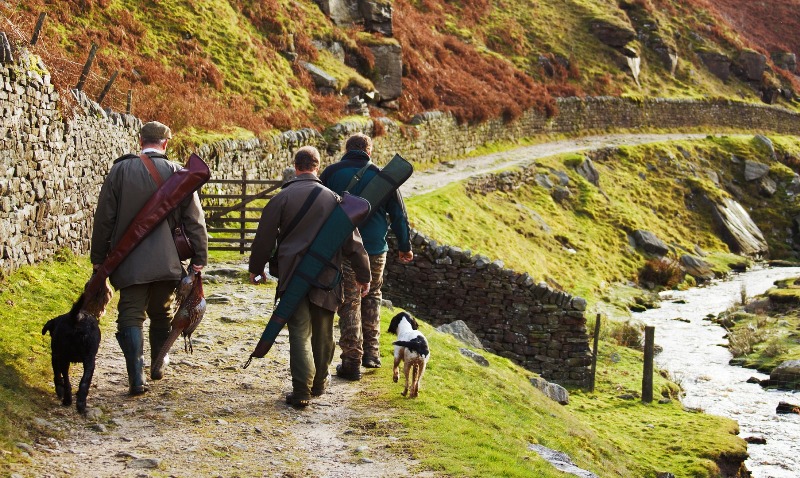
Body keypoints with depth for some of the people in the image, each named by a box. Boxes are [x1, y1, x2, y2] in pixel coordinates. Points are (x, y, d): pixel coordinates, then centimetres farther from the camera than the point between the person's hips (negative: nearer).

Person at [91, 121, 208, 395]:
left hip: (130, 261, -1)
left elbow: (104, 218, 1)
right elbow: (194, 221, 0)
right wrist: (199, 258, 6)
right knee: (161, 315, 19)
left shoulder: (120, 170, -2)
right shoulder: (178, 174, -1)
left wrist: (99, 258, 9)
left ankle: (137, 379, -9)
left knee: (131, 317, 1)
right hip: (167, 262, 1)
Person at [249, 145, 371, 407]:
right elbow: (352, 240, 3)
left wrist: (256, 268, 16)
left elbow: (264, 237, 1)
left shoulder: (282, 198, -4)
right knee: (323, 332, 15)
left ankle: (301, 390, -9)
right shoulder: (333, 198, 1)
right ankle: (319, 383, 28)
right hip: (326, 277, 2)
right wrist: (362, 274, 11)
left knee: (299, 332, -1)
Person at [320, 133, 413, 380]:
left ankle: (352, 361, 3)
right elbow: (398, 213, 7)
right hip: (376, 249, 2)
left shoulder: (331, 173, 0)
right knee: (372, 297, 21)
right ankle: (371, 352, 22)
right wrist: (405, 246, 17)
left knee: (349, 304, 3)